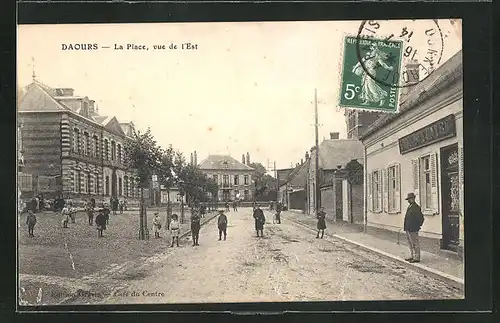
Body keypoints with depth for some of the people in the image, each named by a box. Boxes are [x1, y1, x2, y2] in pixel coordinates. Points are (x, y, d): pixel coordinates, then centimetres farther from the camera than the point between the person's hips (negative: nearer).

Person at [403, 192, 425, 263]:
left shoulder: (416, 207, -15)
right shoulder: (409, 206, 15)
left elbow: (421, 218, -17)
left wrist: (418, 226, -12)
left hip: (413, 230, -10)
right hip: (408, 229, 10)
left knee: (415, 244, -3)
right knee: (410, 243, 18)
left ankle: (416, 258, 2)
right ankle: (412, 256, 27)